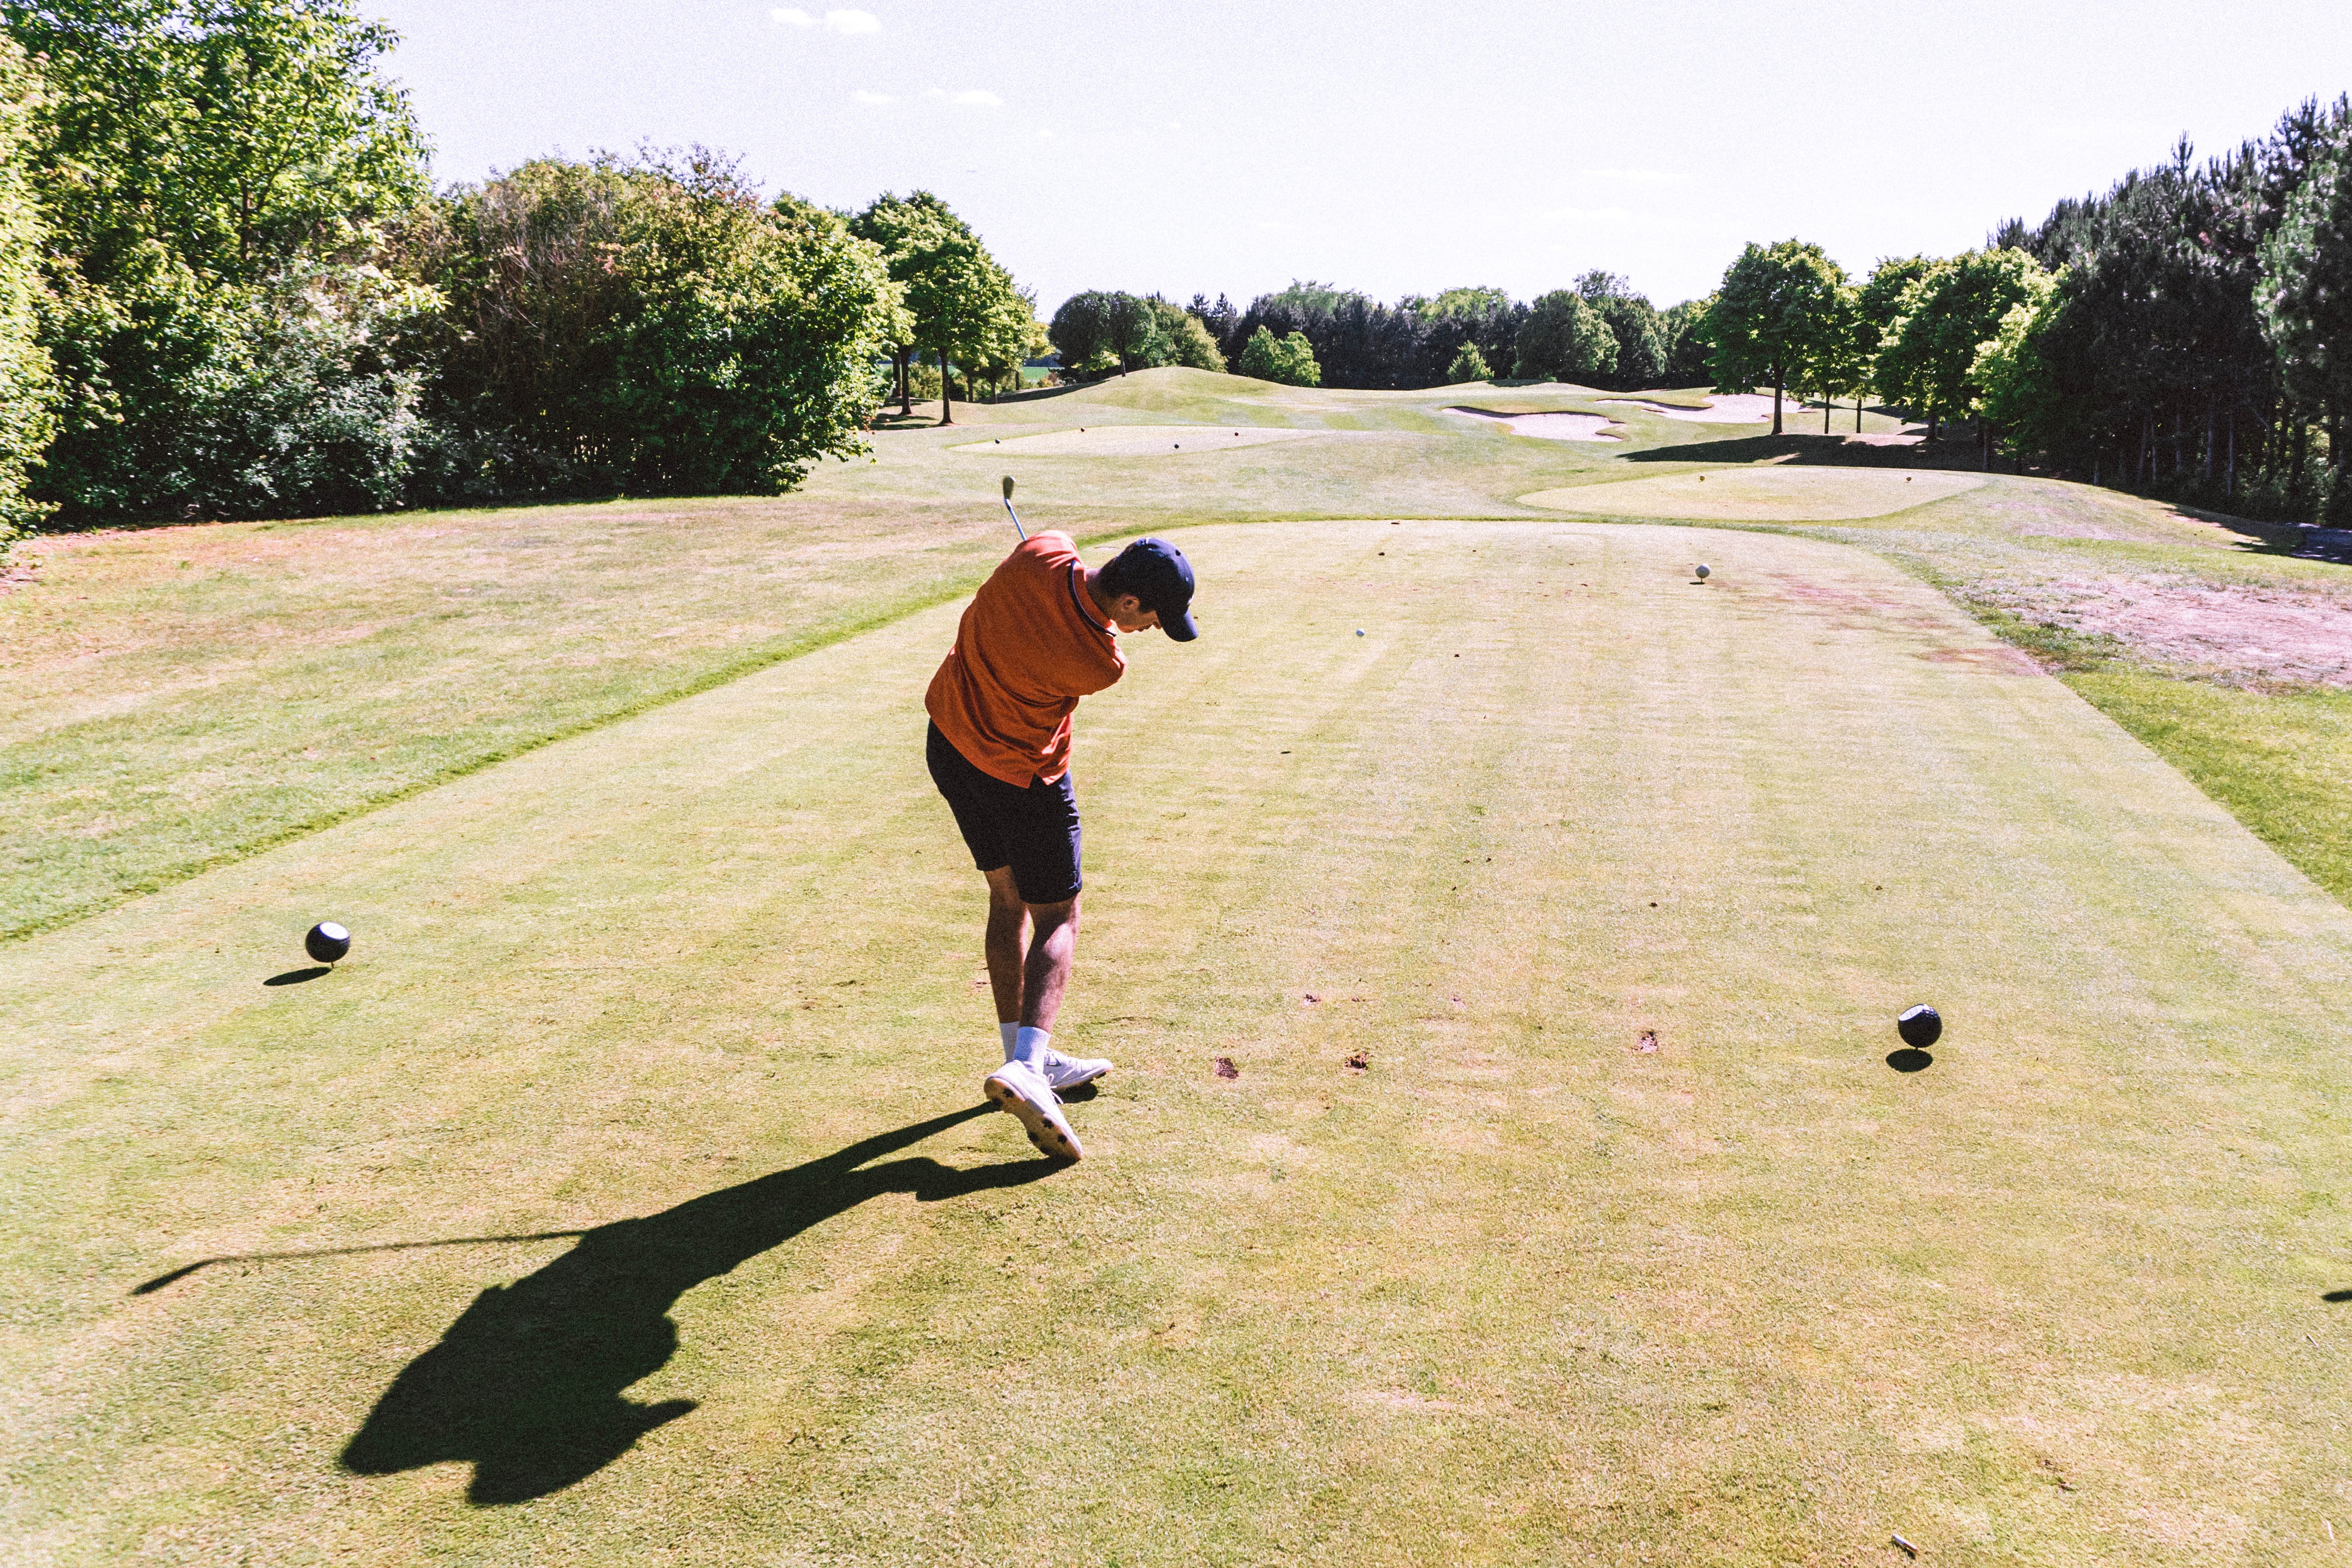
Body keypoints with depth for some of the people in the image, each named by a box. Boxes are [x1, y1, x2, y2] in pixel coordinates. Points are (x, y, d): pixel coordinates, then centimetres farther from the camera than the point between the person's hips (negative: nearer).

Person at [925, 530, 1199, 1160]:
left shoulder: (1039, 553, -19)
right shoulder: (1102, 664, -28)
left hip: (949, 745, 7)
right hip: (1024, 778, -7)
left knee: (1007, 900, 17)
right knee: (1057, 919, 4)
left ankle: (1024, 1057, 24)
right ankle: (1026, 1067, -13)